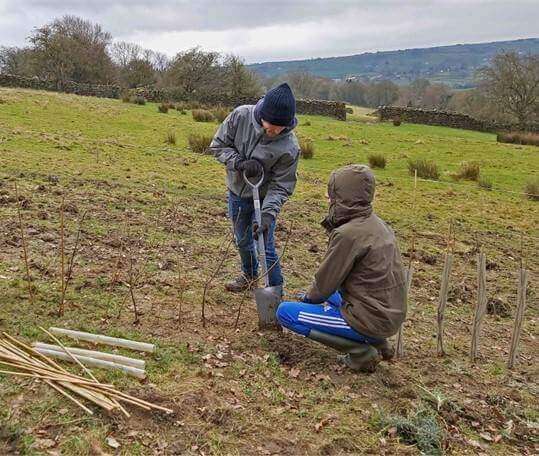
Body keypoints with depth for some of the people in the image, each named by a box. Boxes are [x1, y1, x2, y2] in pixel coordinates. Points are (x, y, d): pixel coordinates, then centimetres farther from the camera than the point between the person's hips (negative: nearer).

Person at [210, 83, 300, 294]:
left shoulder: (289, 148, -28)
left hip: (264, 199, -4)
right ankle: (249, 274, 49)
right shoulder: (240, 116, -22)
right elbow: (218, 145, -11)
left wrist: (268, 214, -33)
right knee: (242, 241, 22)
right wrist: (239, 163, -27)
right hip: (236, 192, 4)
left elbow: (280, 187, -20)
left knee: (266, 248, -3)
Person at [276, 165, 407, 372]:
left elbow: (324, 284, -12)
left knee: (285, 312, -5)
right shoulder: (378, 223, 5)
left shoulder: (347, 234, -22)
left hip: (372, 319, -9)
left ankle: (361, 351, -3)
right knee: (314, 295, 29)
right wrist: (311, 294, 11)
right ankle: (377, 342, 16)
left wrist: (308, 297, 8)